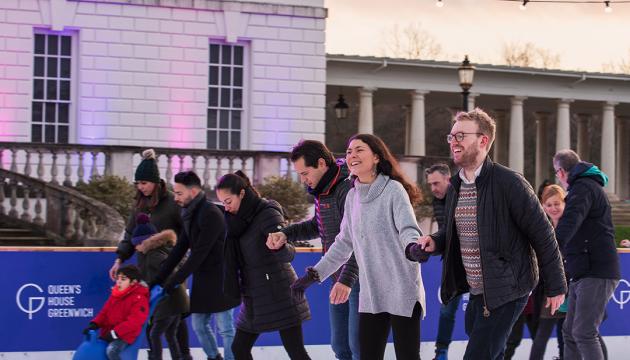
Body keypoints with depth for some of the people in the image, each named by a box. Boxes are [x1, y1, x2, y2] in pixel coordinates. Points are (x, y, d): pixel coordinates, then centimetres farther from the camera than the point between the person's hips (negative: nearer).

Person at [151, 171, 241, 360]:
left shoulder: (211, 214, -20)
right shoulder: (190, 214, 8)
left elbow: (199, 254, -22)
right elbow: (179, 249, 10)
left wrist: (174, 281, -20)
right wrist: (159, 278, 5)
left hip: (219, 279, -9)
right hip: (202, 279, 9)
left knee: (225, 328, -3)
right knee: (199, 325, 15)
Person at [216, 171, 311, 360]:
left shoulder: (267, 213, -14)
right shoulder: (239, 218, 9)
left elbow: (288, 254, -24)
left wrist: (279, 246, -47)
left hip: (279, 295, -8)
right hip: (254, 297, 8)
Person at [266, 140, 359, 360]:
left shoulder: (348, 189, -21)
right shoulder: (322, 190, 9)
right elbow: (317, 226, 23)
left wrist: (346, 279, -36)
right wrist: (285, 234, 6)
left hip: (359, 279, -9)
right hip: (339, 279, 9)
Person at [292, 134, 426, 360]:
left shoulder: (393, 190, -8)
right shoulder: (352, 196, 11)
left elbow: (408, 230, -19)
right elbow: (344, 243, 20)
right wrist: (315, 274, 19)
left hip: (401, 292, -6)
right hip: (371, 294, 6)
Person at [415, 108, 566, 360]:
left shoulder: (509, 182, -15)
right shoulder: (455, 187, 8)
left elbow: (543, 236, -11)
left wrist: (555, 286, -8)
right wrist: (435, 242, 1)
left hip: (507, 291, -8)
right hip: (476, 292, 8)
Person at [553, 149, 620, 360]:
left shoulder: (583, 187, -11)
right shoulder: (590, 186, 24)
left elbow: (569, 223, -28)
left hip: (596, 274, -11)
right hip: (582, 273, 11)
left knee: (584, 333, -15)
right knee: (570, 332, 11)